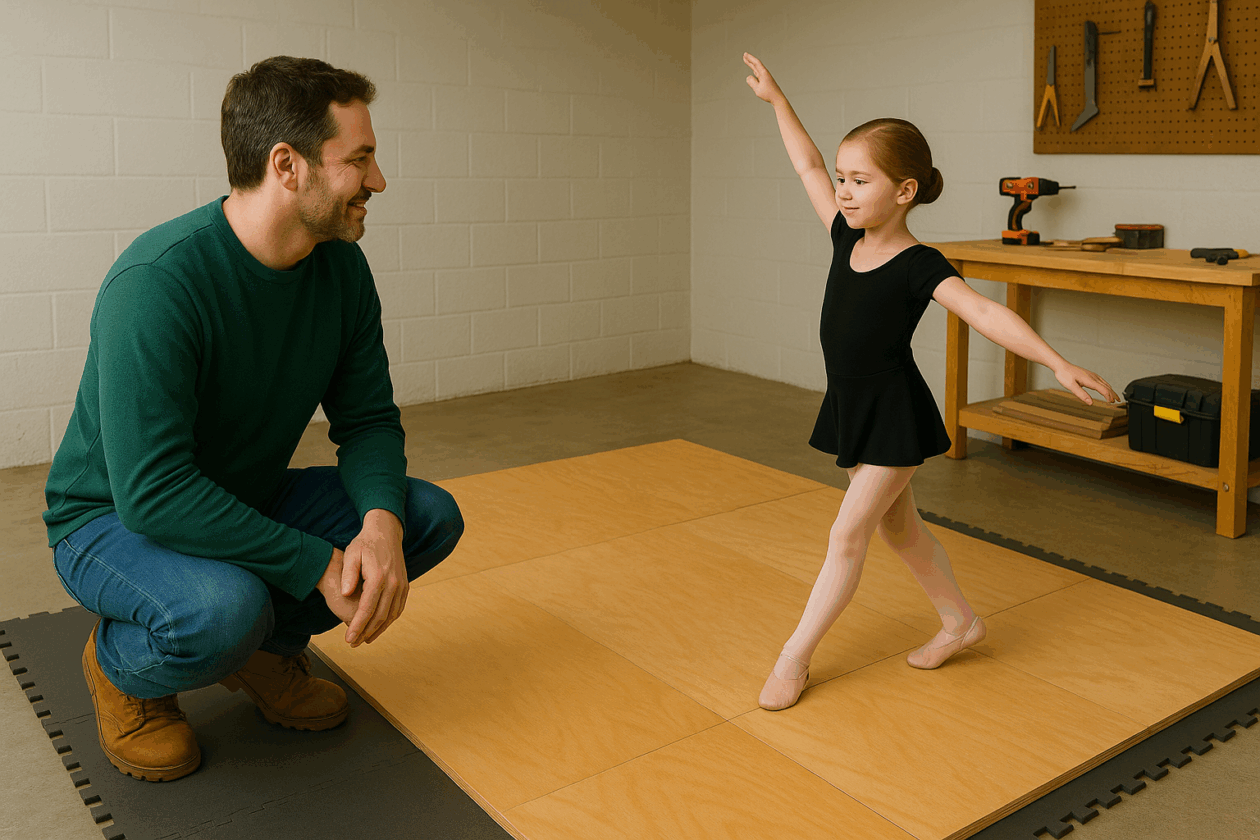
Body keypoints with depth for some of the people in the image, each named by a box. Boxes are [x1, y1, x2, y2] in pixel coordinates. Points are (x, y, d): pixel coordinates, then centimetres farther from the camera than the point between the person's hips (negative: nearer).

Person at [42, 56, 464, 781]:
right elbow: (152, 492, -33)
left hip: (251, 500, 7)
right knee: (221, 607, -38)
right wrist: (320, 564, -31)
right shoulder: (157, 281, -30)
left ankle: (269, 642, 10)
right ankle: (120, 666, 0)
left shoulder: (342, 269, -8)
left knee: (432, 515, -10)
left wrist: (381, 522, -25)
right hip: (115, 521, -6)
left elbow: (369, 419, -4)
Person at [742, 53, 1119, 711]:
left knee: (848, 534, -4)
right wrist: (777, 100, 15)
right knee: (897, 526, 18)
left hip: (896, 416, -8)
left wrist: (1056, 363, -40)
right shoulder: (848, 239, 0)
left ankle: (795, 657, 6)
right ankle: (959, 621, 37)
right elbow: (808, 168, 10)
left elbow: (985, 314, -29)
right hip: (851, 410, 8)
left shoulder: (919, 266, -18)